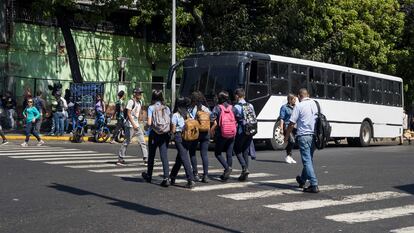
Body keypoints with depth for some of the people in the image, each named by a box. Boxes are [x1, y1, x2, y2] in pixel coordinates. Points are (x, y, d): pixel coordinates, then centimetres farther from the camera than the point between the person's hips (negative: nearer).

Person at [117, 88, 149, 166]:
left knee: (142, 142, 3)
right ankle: (120, 159, 8)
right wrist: (133, 124, -27)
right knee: (126, 142, -2)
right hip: (130, 125, -8)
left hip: (137, 124, 8)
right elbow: (128, 114, -18)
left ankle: (146, 159, 4)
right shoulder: (131, 102, -13)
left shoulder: (140, 102, 12)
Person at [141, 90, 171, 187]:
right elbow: (170, 122, -2)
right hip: (165, 134, 2)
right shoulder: (166, 108, 4)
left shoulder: (151, 108, -6)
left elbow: (149, 123, -13)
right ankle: (166, 178, -13)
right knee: (164, 155, 0)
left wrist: (149, 125, 8)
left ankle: (149, 176, 31)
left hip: (154, 134, -2)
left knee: (151, 155, 14)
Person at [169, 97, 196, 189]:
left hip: (179, 137, -6)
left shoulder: (176, 115, -6)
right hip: (188, 138, 6)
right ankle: (172, 178, 28)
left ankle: (191, 180, -18)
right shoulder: (188, 114, 9)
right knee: (179, 159, 17)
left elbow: (173, 130, -7)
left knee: (185, 159, -10)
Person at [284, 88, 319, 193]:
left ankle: (314, 185, -11)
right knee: (309, 159, 19)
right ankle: (302, 180, 36)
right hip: (314, 135, 6)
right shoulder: (315, 104, 8)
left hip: (304, 135, -6)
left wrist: (286, 136, 4)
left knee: (307, 160, -5)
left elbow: (292, 123, -9)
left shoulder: (299, 106, -9)